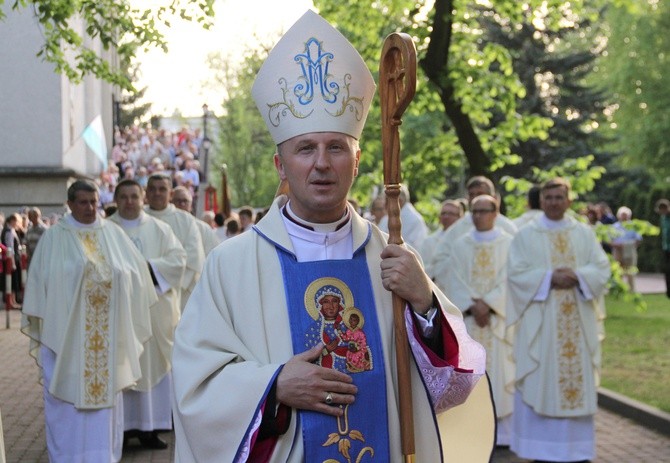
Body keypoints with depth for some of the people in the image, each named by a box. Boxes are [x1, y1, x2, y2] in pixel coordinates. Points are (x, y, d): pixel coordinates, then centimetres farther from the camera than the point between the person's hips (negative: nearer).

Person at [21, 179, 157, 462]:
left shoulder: (113, 233, 7)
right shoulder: (54, 237, -1)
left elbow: (135, 272, 10)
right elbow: (42, 281, -2)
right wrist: (42, 324, -6)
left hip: (107, 334, 3)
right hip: (67, 330, -3)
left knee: (106, 391, 8)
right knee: (69, 394, 2)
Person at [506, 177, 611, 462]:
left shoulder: (585, 233, 10)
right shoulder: (525, 236, 3)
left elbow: (602, 268, 3)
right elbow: (516, 274, -5)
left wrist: (577, 276, -15)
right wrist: (549, 278, -17)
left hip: (578, 322, 2)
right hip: (540, 323, -2)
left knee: (578, 380, 4)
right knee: (540, 382, -3)